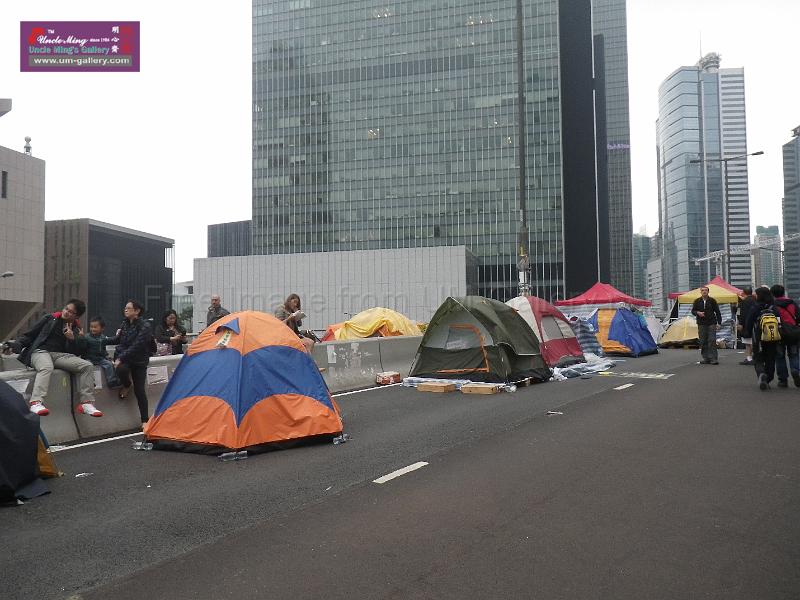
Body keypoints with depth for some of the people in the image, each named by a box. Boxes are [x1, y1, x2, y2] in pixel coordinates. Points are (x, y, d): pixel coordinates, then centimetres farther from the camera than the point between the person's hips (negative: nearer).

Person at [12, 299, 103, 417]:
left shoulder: (76, 329, 19)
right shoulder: (49, 319, 15)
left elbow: (76, 352, 9)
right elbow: (29, 334, 15)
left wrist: (72, 339, -9)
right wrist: (17, 345, -1)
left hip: (60, 355, 3)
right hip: (40, 351, -3)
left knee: (87, 366, -21)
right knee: (47, 367, -40)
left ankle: (86, 403, -22)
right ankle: (36, 403, -55)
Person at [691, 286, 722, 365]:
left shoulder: (712, 301, 4)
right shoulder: (697, 301, 8)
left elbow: (717, 312, 7)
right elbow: (693, 311, 11)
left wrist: (719, 323, 0)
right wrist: (698, 313, -12)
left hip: (711, 323, -2)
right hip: (701, 324, 2)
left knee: (712, 341, -8)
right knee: (703, 342, 3)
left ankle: (713, 358, -6)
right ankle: (706, 358, 10)